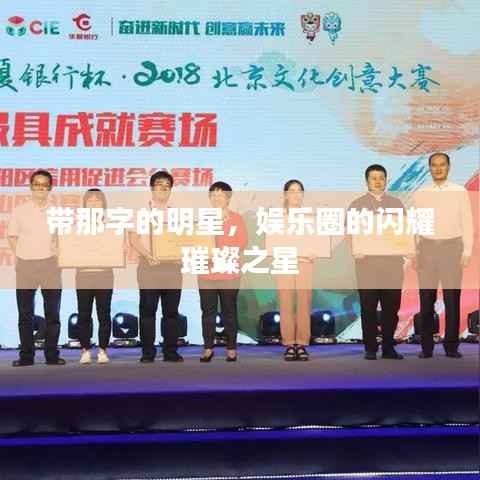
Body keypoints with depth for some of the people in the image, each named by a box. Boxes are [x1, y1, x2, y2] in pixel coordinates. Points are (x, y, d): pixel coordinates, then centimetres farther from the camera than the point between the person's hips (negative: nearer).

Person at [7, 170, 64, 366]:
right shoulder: (20, 210, 3)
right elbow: (12, 235, 11)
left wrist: (58, 255, 3)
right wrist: (17, 257, 2)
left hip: (50, 264, 0)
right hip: (25, 265, 0)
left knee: (53, 313, 3)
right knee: (25, 313, 4)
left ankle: (52, 355, 10)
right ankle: (26, 355, 11)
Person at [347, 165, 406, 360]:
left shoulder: (396, 204, 15)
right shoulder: (357, 204, 10)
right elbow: (349, 231, 3)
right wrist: (354, 250, -15)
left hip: (392, 263, 2)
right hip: (367, 263, -2)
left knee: (392, 307, 2)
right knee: (368, 308, 0)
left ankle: (388, 348, 12)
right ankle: (370, 349, 7)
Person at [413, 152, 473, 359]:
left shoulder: (460, 192, 4)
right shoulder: (420, 194, 8)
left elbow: (467, 223, 3)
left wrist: (467, 251, -3)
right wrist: (412, 252, 0)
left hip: (452, 246, -1)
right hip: (427, 247, 1)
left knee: (452, 299, -1)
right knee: (426, 299, 2)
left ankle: (451, 346, 7)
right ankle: (426, 347, 8)